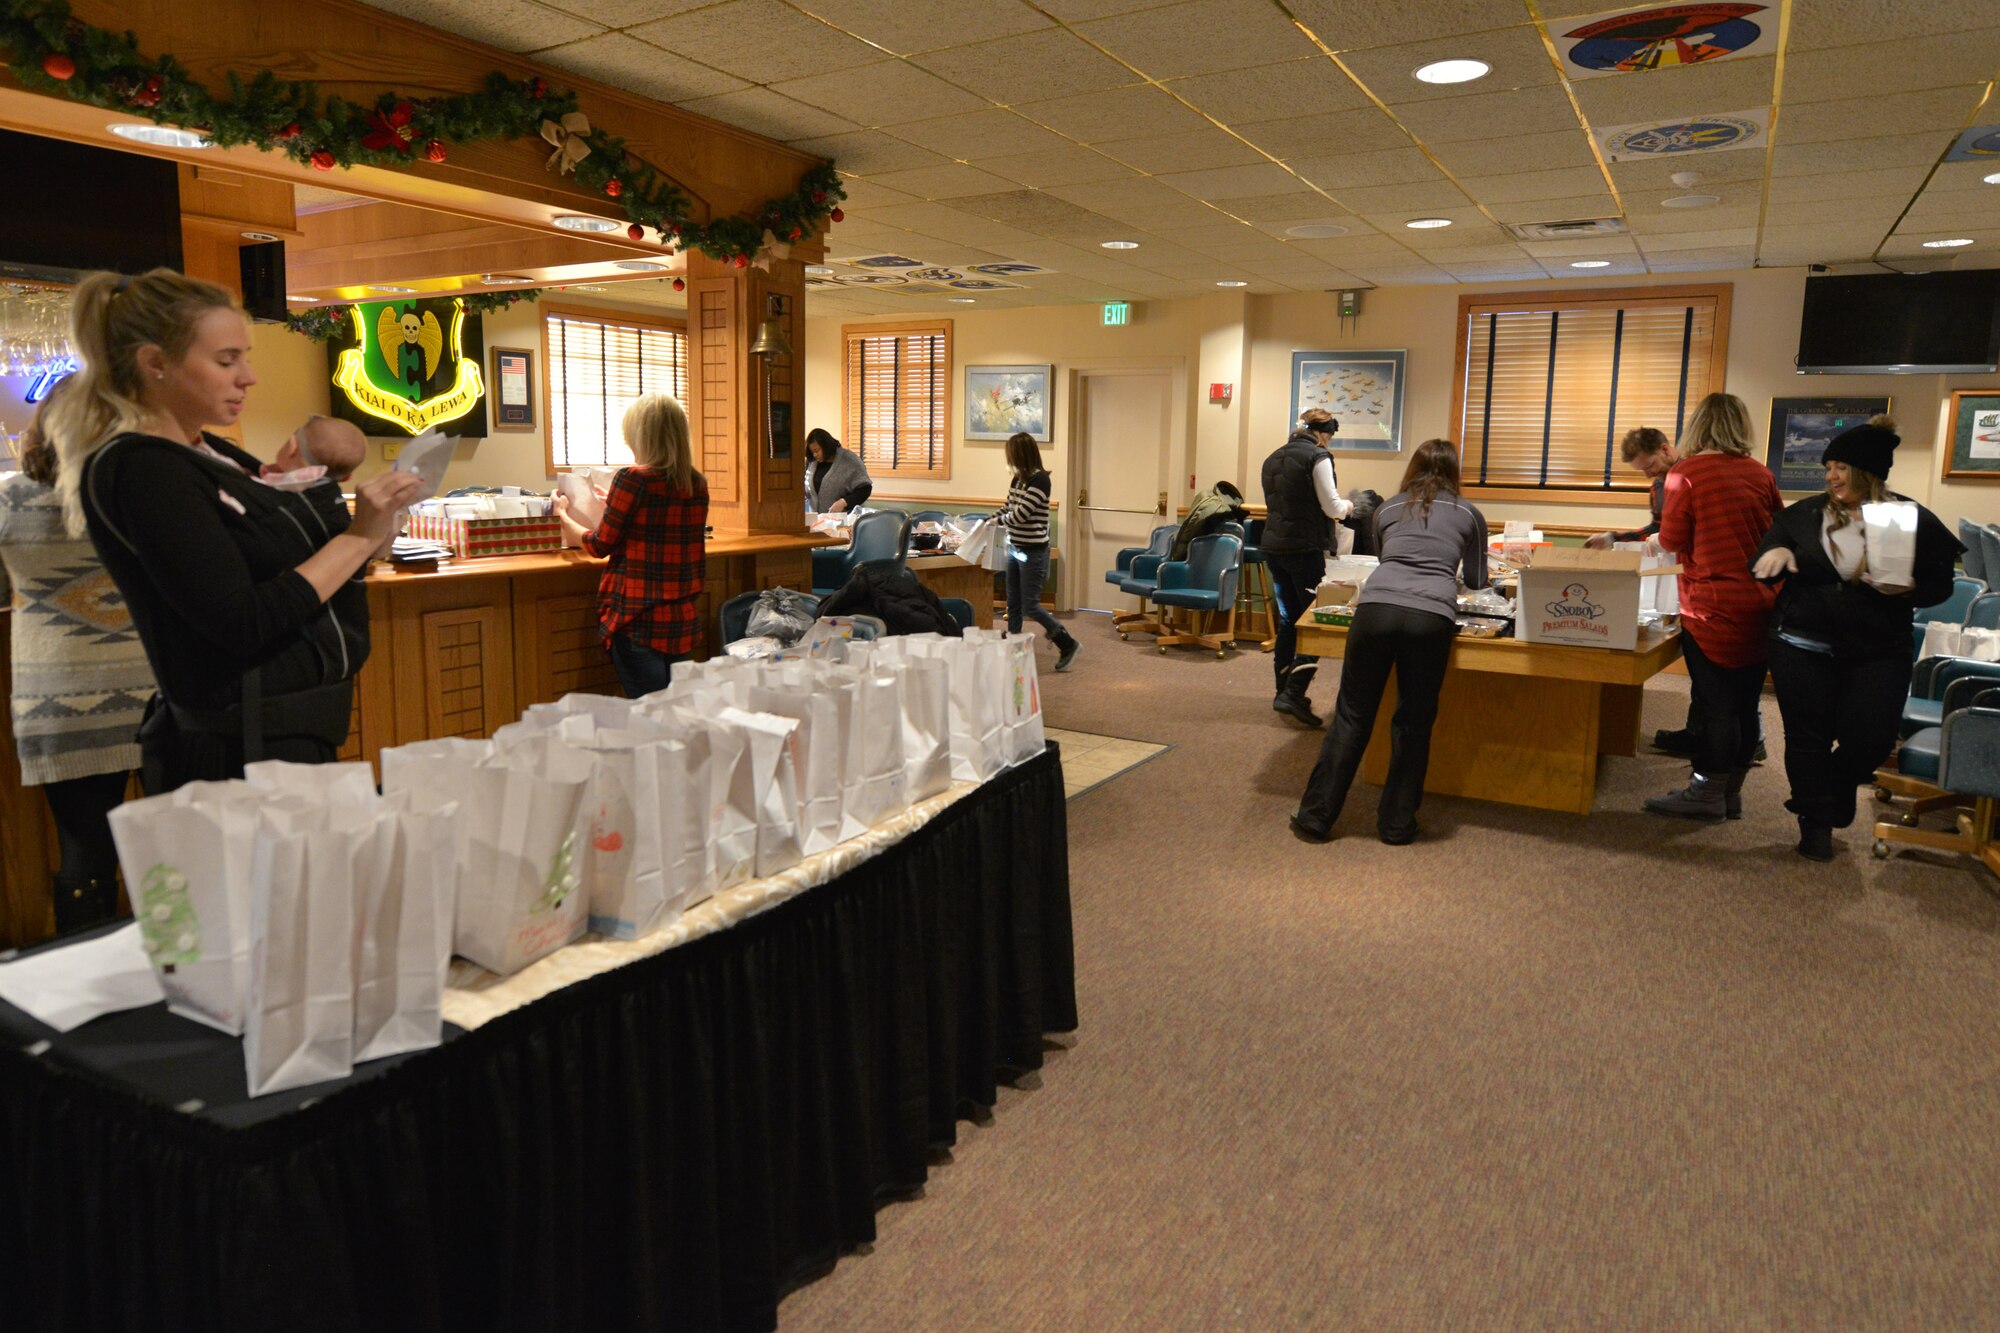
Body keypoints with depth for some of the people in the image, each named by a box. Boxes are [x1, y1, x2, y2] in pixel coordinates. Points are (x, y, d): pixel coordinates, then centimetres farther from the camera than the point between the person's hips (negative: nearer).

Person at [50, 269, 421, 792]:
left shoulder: (209, 452, 12)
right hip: (240, 751, -9)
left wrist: (369, 519, 1)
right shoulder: (139, 469, -16)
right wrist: (359, 537, -19)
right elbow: (243, 625, -22)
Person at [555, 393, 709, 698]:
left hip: (640, 622, -6)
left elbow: (599, 545, -3)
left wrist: (563, 515, 16)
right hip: (684, 624, 6)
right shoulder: (698, 485, 4)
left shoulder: (633, 479, -13)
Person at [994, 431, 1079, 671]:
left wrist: (999, 520, -4)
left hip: (1033, 551, -8)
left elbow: (1020, 514, -20)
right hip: (1015, 549, 8)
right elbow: (1007, 508, 19)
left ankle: (1068, 645, 8)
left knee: (1030, 605, -5)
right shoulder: (1017, 479, 8)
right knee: (1013, 605, 11)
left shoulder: (1040, 479, -16)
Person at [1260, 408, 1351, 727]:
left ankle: (1283, 691, 20)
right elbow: (1332, 507, -10)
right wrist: (1346, 506, 13)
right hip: (1305, 548, -8)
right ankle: (1293, 694, -13)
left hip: (1273, 545, 8)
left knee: (1288, 618, 15)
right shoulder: (1317, 457, -9)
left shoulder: (1273, 458, 14)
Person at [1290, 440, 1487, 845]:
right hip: (1431, 617, -1)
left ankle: (1315, 818, 11)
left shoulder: (1387, 509, 24)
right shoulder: (1469, 515, 21)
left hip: (1376, 606, 1)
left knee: (1352, 717, 7)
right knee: (1413, 723, 12)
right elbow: (1476, 580, 33)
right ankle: (1396, 824, 21)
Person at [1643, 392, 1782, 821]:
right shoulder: (1760, 474, 4)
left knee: (1715, 705, 0)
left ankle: (1706, 794, 7)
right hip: (1759, 607, 5)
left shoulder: (1686, 473, -10)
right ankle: (1730, 792, 20)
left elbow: (1672, 541, -8)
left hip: (1713, 609, -5)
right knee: (1744, 704, 10)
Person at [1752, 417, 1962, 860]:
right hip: (1803, 645, 1)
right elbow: (1766, 569, 7)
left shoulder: (1915, 520, -3)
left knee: (1871, 738, -1)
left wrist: (1909, 588, -21)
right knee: (1809, 737, 5)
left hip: (1877, 652, -1)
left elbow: (1940, 585, 1)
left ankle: (1831, 798, 30)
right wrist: (1777, 551, -16)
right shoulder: (1806, 513, 1)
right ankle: (1816, 822, 20)